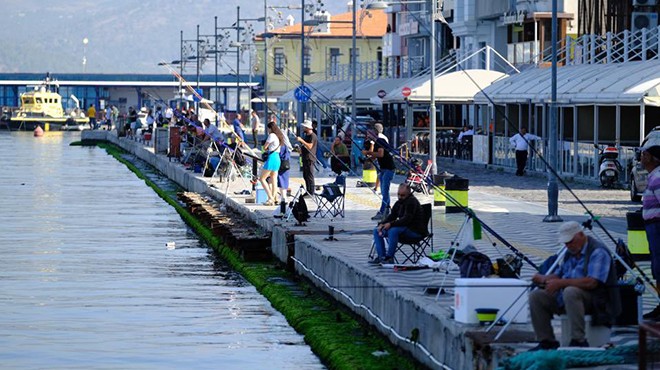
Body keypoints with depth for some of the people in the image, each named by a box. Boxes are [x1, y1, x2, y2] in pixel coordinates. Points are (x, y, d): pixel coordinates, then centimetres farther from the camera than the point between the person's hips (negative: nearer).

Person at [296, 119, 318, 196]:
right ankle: (308, 192, 19)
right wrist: (301, 149, 12)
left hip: (310, 159, -10)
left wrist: (301, 140, -25)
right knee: (305, 176, 13)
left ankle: (311, 193, -8)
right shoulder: (306, 135, 18)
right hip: (305, 158, 10)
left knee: (309, 176, -9)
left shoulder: (312, 136, -13)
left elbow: (309, 146, -24)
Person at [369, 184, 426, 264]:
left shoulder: (412, 202, -16)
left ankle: (389, 257, -29)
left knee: (393, 230, -37)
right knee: (376, 230, 2)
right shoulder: (399, 202, 12)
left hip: (415, 230, -10)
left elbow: (406, 219, -25)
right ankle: (381, 257, -8)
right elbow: (392, 216, 13)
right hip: (404, 228, 10)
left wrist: (391, 224, -31)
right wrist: (382, 224, -7)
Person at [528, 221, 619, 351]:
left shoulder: (598, 252, -14)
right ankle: (547, 342, 0)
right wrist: (544, 279, 0)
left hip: (596, 300, -9)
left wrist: (561, 283, -24)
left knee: (570, 292, -39)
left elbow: (591, 282, -26)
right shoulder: (571, 252, 15)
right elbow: (559, 274, 23)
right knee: (536, 296, -4)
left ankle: (578, 340, -33)